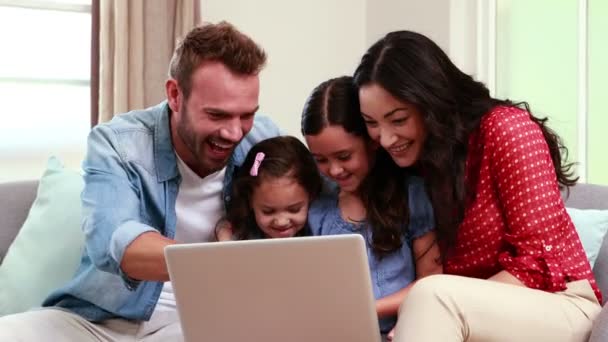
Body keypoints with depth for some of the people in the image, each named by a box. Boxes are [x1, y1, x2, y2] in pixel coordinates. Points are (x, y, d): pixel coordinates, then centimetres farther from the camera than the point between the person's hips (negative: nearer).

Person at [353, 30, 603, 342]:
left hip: (559, 307, -3)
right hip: (480, 313, 4)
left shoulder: (506, 129, -12)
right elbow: (424, 270, 5)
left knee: (431, 299, -30)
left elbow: (539, 264, -15)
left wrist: (427, 314, -23)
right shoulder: (406, 163, 3)